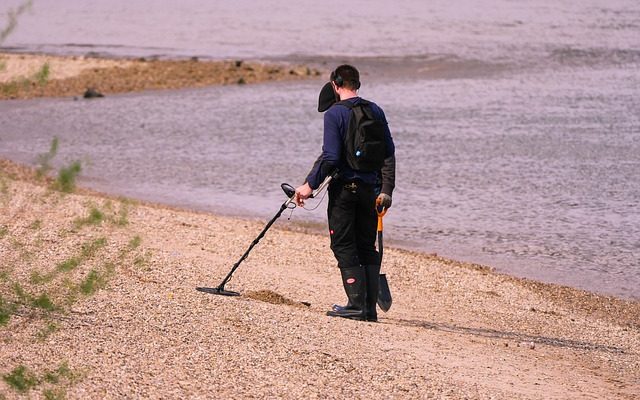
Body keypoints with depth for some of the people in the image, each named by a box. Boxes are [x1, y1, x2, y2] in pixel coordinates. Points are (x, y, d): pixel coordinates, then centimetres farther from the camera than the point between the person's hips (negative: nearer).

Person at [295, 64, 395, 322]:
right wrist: (386, 190, 9)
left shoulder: (334, 113, -9)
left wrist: (310, 185, -11)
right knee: (367, 248, 12)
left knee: (344, 247, 1)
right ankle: (370, 308, 10)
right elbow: (389, 153, 7)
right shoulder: (375, 111, 8)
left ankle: (357, 304, -7)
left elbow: (330, 157, -17)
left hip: (344, 188, -5)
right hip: (370, 188, 5)